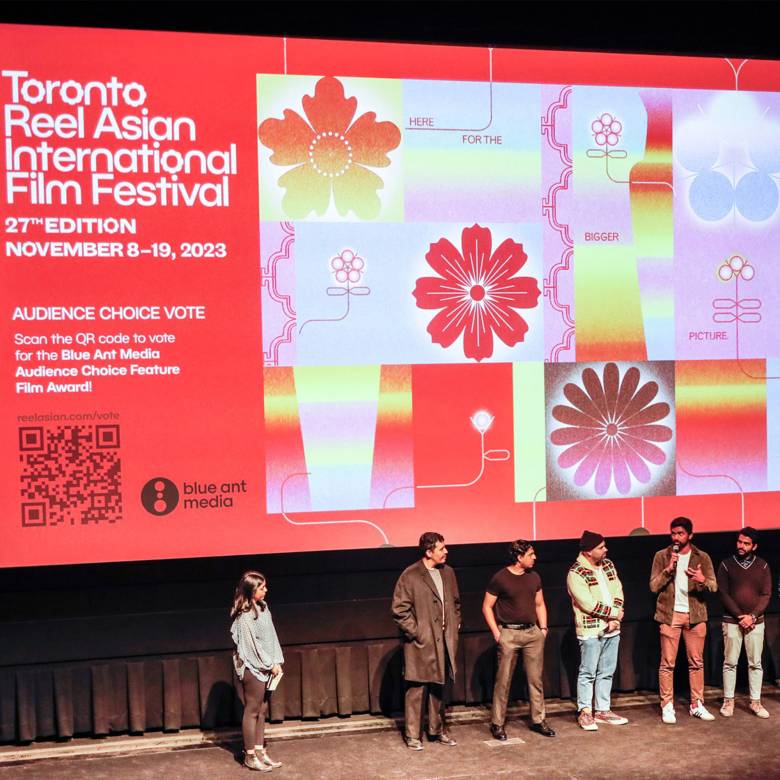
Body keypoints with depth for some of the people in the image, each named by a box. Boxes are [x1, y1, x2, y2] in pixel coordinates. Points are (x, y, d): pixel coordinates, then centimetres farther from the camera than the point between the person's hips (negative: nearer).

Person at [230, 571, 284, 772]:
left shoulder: (263, 607, 7)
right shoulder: (245, 616, -18)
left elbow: (271, 636, 9)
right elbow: (252, 645, -17)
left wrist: (277, 661, 2)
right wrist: (270, 665, -12)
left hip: (265, 667, 8)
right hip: (252, 668, -8)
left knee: (262, 710, 12)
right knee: (252, 711, 1)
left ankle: (260, 751, 21)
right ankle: (250, 756, 10)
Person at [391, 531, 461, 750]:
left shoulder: (448, 572, 9)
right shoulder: (410, 576, -11)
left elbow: (455, 602, 21)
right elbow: (400, 610, -11)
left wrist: (455, 625, 11)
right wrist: (415, 633, -12)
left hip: (444, 642, 6)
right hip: (421, 643, -6)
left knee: (438, 688, 14)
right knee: (416, 690, -1)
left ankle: (437, 731, 24)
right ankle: (412, 735, 8)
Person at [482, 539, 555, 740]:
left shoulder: (534, 577, 9)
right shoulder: (500, 578, -7)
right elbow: (487, 607, -3)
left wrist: (543, 628, 9)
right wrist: (496, 633, -8)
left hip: (532, 632, 5)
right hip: (509, 633, -5)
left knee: (536, 679, 7)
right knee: (503, 681, 0)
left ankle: (538, 720, 18)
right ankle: (497, 724, 8)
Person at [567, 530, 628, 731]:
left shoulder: (608, 565, 8)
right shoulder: (576, 573, -14)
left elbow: (618, 592, 5)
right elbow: (588, 604, -19)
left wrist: (614, 618, -9)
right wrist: (614, 613, -12)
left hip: (612, 629, 7)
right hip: (591, 630, -7)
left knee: (607, 672, 12)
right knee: (588, 672, -1)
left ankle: (603, 710, 20)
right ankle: (585, 712, 8)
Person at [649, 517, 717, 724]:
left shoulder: (702, 557, 4)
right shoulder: (661, 556, 1)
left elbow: (713, 587, 0)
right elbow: (653, 586, -4)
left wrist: (702, 580, -22)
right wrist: (668, 569, -18)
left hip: (695, 615, 2)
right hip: (670, 615, -1)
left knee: (696, 662, 7)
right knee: (667, 663, 0)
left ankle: (697, 705, 17)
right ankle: (667, 707, 7)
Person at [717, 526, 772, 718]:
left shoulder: (762, 566, 3)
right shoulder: (726, 565, 0)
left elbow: (766, 595, 0)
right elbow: (723, 593, -4)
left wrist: (752, 616, -12)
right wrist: (740, 616, -11)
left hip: (755, 621, 1)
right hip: (732, 621, -1)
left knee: (755, 663, 3)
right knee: (730, 663, 1)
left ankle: (755, 702, 10)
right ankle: (728, 701, 8)